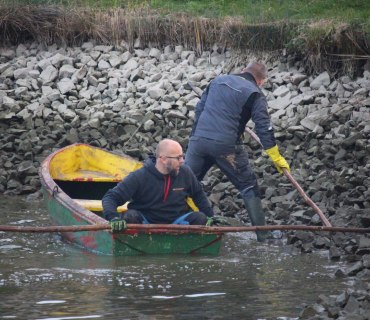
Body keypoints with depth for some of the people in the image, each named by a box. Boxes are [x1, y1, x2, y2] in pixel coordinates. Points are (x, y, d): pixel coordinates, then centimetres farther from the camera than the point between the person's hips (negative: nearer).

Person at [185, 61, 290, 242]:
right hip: (226, 145, -4)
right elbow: (264, 128, -5)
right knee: (248, 186, 8)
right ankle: (261, 232, 7)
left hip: (198, 139, 4)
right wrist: (277, 158, 0)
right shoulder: (255, 95, -1)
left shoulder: (218, 80, 15)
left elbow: (200, 107, 20)